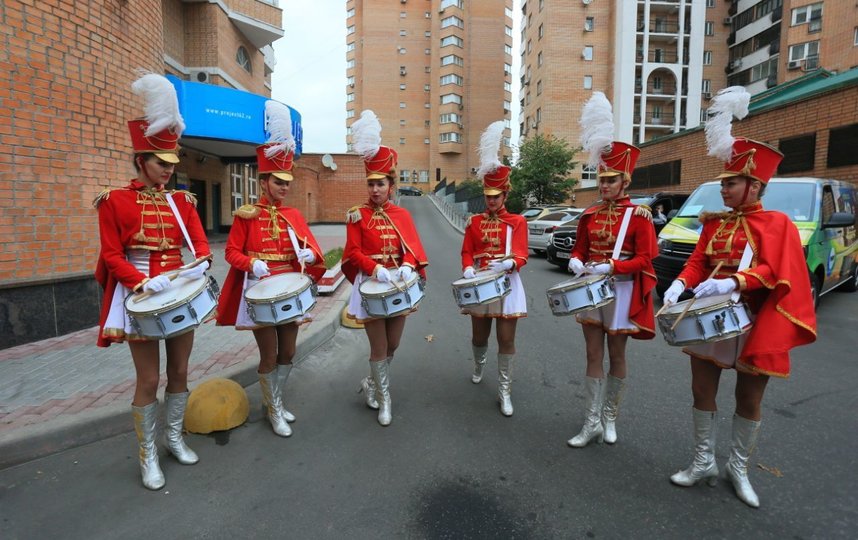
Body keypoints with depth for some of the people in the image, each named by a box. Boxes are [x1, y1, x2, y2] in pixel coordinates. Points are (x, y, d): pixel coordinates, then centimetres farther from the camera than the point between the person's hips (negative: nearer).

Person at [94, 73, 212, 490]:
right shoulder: (114, 201, -4)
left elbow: (200, 242, 1)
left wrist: (201, 265, -22)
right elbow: (111, 255, -7)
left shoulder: (182, 201, 7)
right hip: (139, 294, -4)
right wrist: (143, 282, -23)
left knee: (179, 371, 12)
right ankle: (148, 456, 18)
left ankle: (175, 438, 31)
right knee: (149, 379, 1)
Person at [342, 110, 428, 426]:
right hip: (370, 284, -3)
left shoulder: (402, 215, 5)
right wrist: (376, 269, -26)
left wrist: (407, 266, -23)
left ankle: (372, 383, 37)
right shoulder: (357, 216, -3)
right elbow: (354, 253, -9)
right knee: (379, 347, 2)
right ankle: (385, 401, 19)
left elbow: (412, 247, -1)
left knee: (393, 344, 12)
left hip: (398, 282, 4)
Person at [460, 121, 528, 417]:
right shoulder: (474, 222, 6)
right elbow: (467, 252, 4)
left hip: (507, 284, -2)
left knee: (506, 339, 1)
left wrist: (507, 264, -31)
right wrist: (468, 269, -18)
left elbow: (521, 255, -9)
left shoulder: (517, 221, 0)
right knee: (479, 336, 14)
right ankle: (479, 364, 48)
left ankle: (505, 391, 12)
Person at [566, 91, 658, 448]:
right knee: (593, 355, 7)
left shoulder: (639, 215, -7)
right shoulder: (590, 215, 6)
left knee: (616, 356, 9)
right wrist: (576, 262, -11)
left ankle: (610, 418, 27)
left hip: (621, 291, -4)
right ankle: (592, 423, 15)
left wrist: (610, 267, -24)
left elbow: (644, 260, -11)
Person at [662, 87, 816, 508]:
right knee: (702, 390, 9)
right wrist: (680, 284, -15)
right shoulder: (714, 222, 8)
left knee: (749, 400, 10)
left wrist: (731, 283, -33)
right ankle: (704, 463, 25)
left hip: (752, 323, -4)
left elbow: (771, 273, -16)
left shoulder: (777, 224, -5)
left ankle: (739, 469, 29)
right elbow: (698, 263, 5)